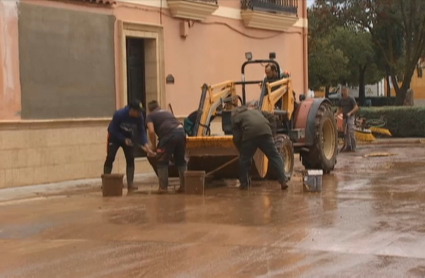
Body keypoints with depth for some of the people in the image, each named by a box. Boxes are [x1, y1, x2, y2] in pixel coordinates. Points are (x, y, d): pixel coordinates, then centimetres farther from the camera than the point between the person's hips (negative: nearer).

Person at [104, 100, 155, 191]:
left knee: (130, 159, -7)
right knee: (110, 158, -11)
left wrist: (145, 145, -32)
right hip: (115, 137, -3)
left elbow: (142, 132, -19)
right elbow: (112, 130, -25)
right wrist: (124, 139, -32)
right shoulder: (119, 114, -33)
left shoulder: (139, 117, -23)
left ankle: (130, 183, -4)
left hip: (128, 137, 3)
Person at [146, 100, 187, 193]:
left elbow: (151, 131, 1)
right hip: (181, 131, 5)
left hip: (169, 134, -5)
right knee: (180, 161, 18)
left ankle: (163, 187, 8)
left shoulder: (150, 116, 16)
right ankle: (184, 185, 17)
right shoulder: (167, 112, 34)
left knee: (162, 161, 10)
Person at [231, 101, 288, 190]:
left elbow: (236, 137, 14)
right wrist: (272, 133, 23)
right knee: (275, 157, 11)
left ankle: (244, 184, 21)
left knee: (244, 159, 17)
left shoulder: (236, 117, 26)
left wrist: (240, 149, 26)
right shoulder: (256, 111, 38)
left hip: (249, 135, -3)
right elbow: (272, 117, 25)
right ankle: (283, 181, 4)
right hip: (265, 132, 3)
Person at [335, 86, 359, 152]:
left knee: (351, 132, -13)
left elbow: (356, 107, -11)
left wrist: (350, 113, -23)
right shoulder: (341, 100, 11)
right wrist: (336, 114, -1)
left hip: (350, 117, -6)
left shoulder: (351, 99, -7)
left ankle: (353, 147, -11)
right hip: (344, 117, 6)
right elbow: (340, 109, 18)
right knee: (345, 133, 7)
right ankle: (348, 146, 13)